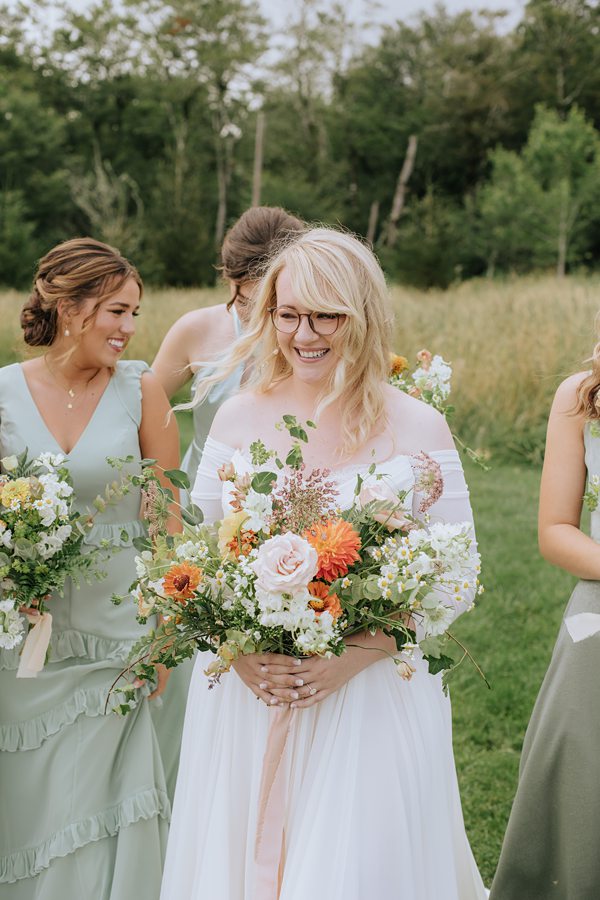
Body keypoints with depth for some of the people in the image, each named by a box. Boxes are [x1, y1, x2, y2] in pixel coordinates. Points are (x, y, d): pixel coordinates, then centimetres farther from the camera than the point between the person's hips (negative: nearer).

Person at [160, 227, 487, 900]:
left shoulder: (417, 429, -6)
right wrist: (237, 649, -10)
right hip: (244, 689, 3)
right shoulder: (238, 419, 2)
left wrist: (354, 656, -17)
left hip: (372, 694, -2)